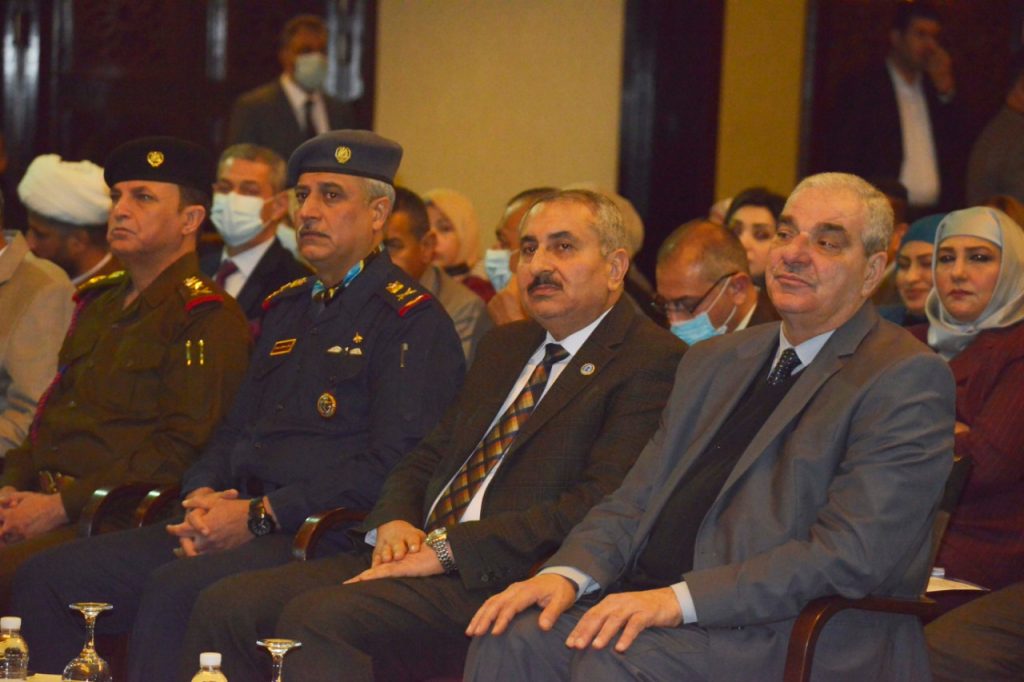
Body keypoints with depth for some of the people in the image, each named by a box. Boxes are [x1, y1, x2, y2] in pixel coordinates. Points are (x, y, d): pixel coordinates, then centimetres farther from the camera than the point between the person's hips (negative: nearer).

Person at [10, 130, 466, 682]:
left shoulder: (412, 321, -3)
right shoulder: (286, 308, 23)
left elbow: (391, 465, -14)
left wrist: (259, 515, -15)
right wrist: (203, 497, 3)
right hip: (235, 522, 8)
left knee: (176, 591, -35)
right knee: (49, 579, -8)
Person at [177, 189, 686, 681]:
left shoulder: (653, 361, -4)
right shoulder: (504, 346, 25)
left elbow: (599, 505, -15)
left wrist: (449, 549, -17)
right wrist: (394, 521, 2)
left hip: (505, 581, -8)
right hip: (415, 554, 8)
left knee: (315, 619, -30)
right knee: (225, 607, -10)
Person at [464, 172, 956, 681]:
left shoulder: (906, 379, -4)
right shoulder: (714, 362, 22)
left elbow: (851, 556, -15)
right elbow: (637, 500, 18)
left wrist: (681, 599, -21)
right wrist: (569, 574, -4)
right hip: (657, 605, 7)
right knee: (510, 640, -20)